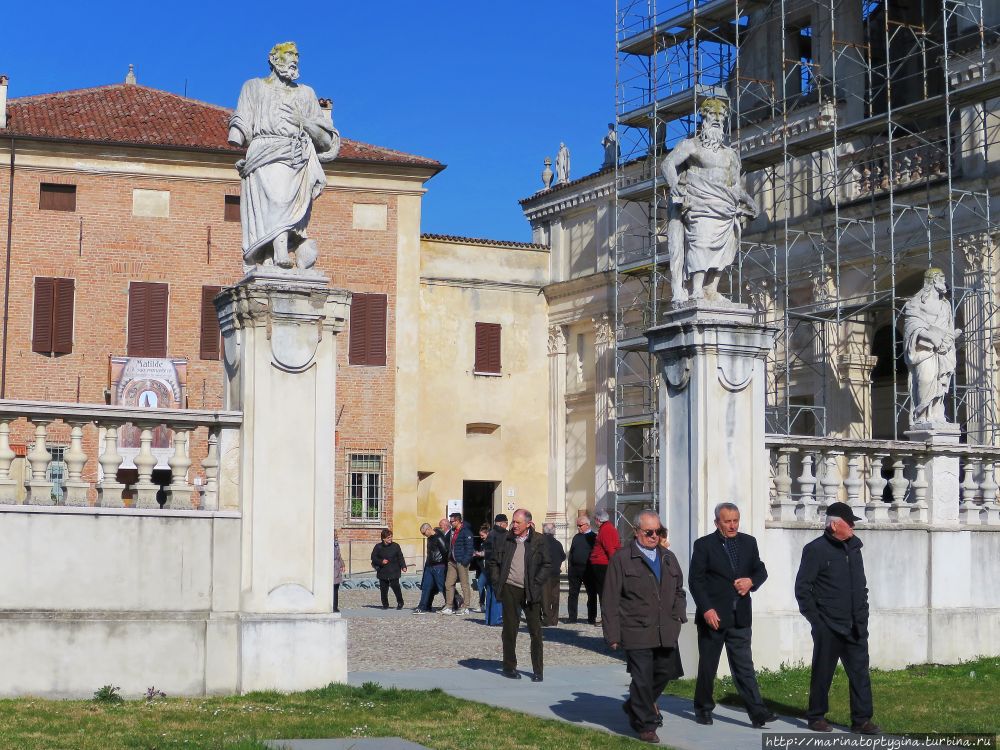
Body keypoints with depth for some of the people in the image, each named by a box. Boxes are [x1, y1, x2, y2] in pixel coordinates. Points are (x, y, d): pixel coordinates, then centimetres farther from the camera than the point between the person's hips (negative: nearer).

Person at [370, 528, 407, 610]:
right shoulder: (378, 547, 2)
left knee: (396, 587, -9)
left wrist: (403, 566, -7)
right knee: (383, 589, 4)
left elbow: (400, 557, 5)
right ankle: (385, 604, 20)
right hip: (383, 572, 1)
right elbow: (373, 557, 4)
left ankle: (400, 603, 9)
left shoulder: (395, 546, 3)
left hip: (394, 572, -1)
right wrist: (381, 561, -12)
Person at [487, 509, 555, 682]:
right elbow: (493, 562, 14)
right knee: (510, 628, 6)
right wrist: (497, 581, 3)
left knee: (536, 631, 1)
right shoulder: (506, 539, 5)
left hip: (531, 592, -1)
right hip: (510, 589, 1)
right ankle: (509, 667, 16)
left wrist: (536, 583, -7)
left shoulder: (538, 541, -1)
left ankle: (537, 670, 9)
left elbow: (548, 565, 0)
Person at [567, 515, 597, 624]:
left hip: (588, 570, -5)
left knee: (591, 594, 1)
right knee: (573, 594, 5)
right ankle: (572, 617, 10)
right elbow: (571, 553, 16)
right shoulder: (576, 537, 15)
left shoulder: (594, 537, -1)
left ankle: (592, 618, 7)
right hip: (575, 569, 5)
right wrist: (569, 568, 7)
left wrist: (594, 569, -11)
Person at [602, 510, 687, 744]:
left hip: (665, 633, 6)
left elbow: (679, 591, 25)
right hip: (637, 633, -5)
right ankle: (646, 726, 10)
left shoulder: (669, 558, 14)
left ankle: (635, 706, 35)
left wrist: (678, 616, 9)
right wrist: (613, 635, -8)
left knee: (665, 672, 10)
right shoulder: (622, 560, -3)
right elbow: (610, 600, -4)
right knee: (642, 679, -3)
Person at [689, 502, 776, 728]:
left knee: (744, 666, 0)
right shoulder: (704, 545, -4)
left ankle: (757, 712, -6)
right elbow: (695, 580, -7)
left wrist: (751, 581, -10)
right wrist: (706, 609, -16)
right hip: (713, 615, -3)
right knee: (708, 665, 8)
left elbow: (761, 570, 14)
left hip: (740, 616, 3)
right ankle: (703, 708, 22)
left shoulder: (748, 542, 9)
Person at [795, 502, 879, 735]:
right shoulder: (816, 550, -8)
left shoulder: (853, 548, 13)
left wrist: (861, 617, 12)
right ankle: (816, 717, 17)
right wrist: (815, 618, -11)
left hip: (854, 627, 6)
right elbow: (802, 587, -8)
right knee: (823, 673, 4)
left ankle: (861, 720, 6)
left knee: (860, 672, 2)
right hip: (828, 627, -6)